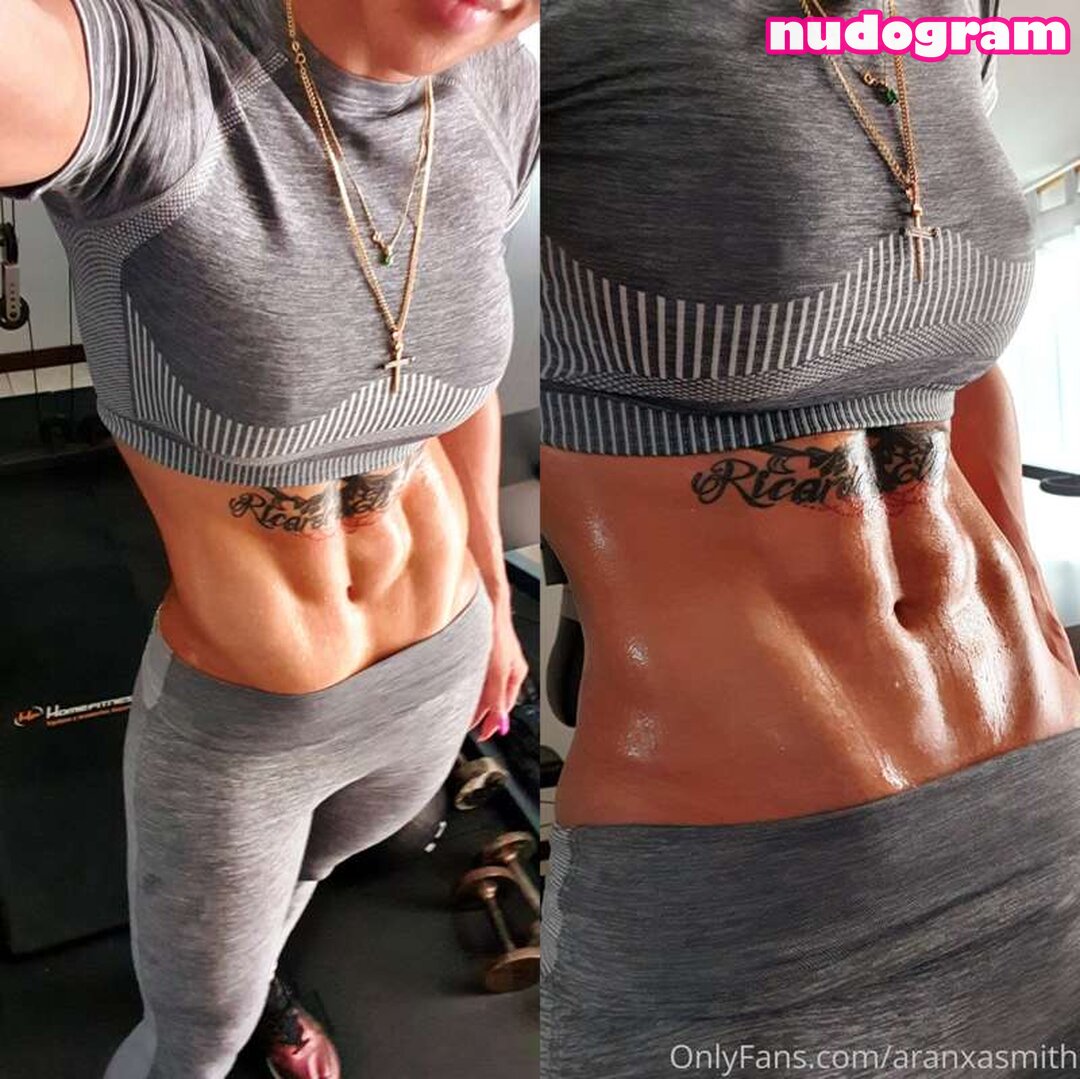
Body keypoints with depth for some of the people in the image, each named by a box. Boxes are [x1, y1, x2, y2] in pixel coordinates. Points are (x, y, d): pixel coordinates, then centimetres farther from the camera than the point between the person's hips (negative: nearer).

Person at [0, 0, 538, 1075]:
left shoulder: (492, 88, -14)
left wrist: (490, 596, 11)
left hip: (427, 670, 5)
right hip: (231, 727, -5)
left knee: (313, 858, 38)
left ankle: (250, 972, 75)